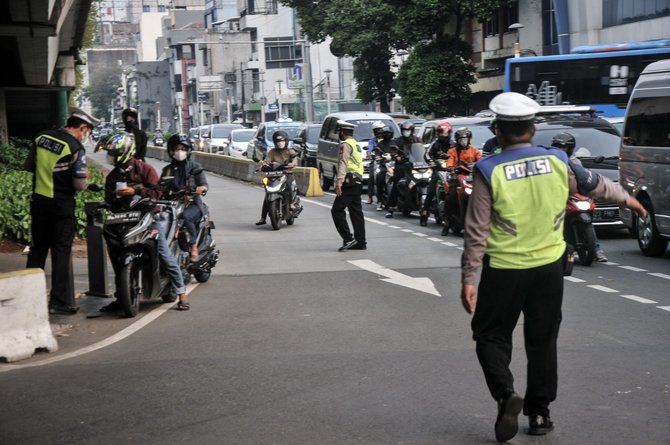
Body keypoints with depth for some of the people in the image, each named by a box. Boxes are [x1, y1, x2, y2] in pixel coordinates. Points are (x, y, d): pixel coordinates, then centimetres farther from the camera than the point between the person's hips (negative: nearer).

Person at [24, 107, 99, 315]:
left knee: (38, 249, 15)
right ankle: (60, 302, 4)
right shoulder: (76, 148, -15)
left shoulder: (41, 138, 3)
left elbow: (29, 166, 11)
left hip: (38, 200, 5)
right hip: (61, 204, -5)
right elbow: (80, 184, -16)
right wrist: (85, 176, 4)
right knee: (61, 252, 2)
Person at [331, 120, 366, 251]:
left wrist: (339, 183, -27)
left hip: (349, 182, -10)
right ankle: (360, 241, 8)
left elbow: (343, 164, -20)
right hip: (358, 182, 10)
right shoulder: (356, 144, 23)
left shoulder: (346, 144, -8)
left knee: (337, 210, -10)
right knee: (356, 212, 9)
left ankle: (348, 239, -15)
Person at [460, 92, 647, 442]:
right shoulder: (557, 161, -1)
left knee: (491, 336, 10)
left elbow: (476, 232, -11)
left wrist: (468, 279, -5)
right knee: (542, 341, 14)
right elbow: (593, 184, 18)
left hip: (504, 269, -3)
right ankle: (539, 413, 19)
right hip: (549, 268, 3)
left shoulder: (489, 171, -11)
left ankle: (506, 394, -11)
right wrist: (627, 199, 37)